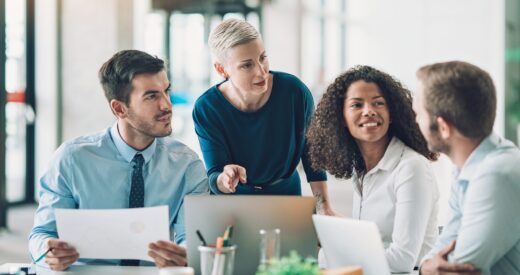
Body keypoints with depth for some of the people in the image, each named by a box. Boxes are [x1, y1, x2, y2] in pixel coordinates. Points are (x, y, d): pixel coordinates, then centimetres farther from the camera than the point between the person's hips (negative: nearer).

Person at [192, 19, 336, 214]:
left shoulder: (294, 91, -14)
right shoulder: (206, 109, -16)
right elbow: (214, 179, -17)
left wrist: (324, 207, -2)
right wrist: (225, 181, -40)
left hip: (287, 196, 1)